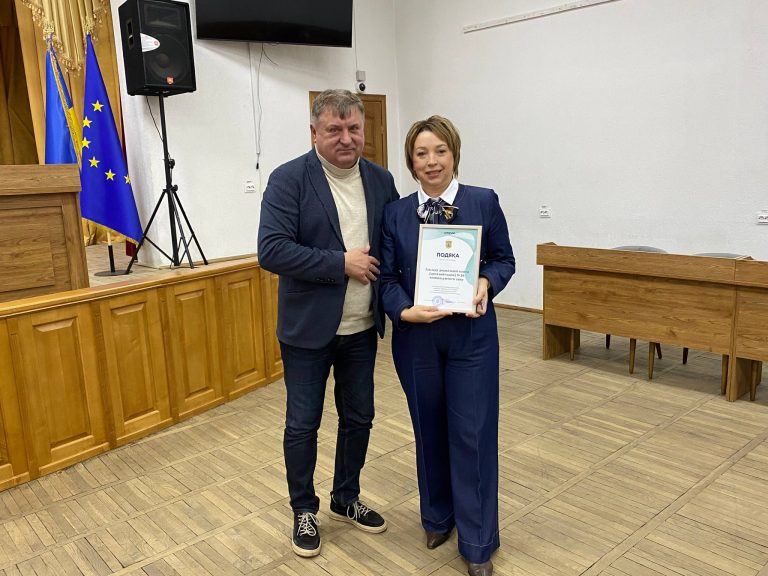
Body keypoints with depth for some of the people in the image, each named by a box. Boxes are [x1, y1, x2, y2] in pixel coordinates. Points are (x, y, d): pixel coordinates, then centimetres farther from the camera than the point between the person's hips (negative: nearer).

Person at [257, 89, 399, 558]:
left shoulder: (381, 180, 3)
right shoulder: (289, 180, -12)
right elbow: (272, 251, -21)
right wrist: (342, 263, -21)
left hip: (362, 329, 5)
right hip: (308, 329, -4)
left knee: (359, 419, 17)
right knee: (303, 425, 10)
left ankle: (347, 498, 40)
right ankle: (304, 511, 32)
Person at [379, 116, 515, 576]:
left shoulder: (484, 202, -1)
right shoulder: (396, 212, 3)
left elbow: (504, 259, 4)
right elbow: (387, 276, 1)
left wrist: (487, 283, -17)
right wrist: (405, 310, -17)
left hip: (471, 336, -2)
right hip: (416, 337, 2)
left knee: (473, 433, 2)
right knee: (429, 430, 14)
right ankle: (438, 519, 36)